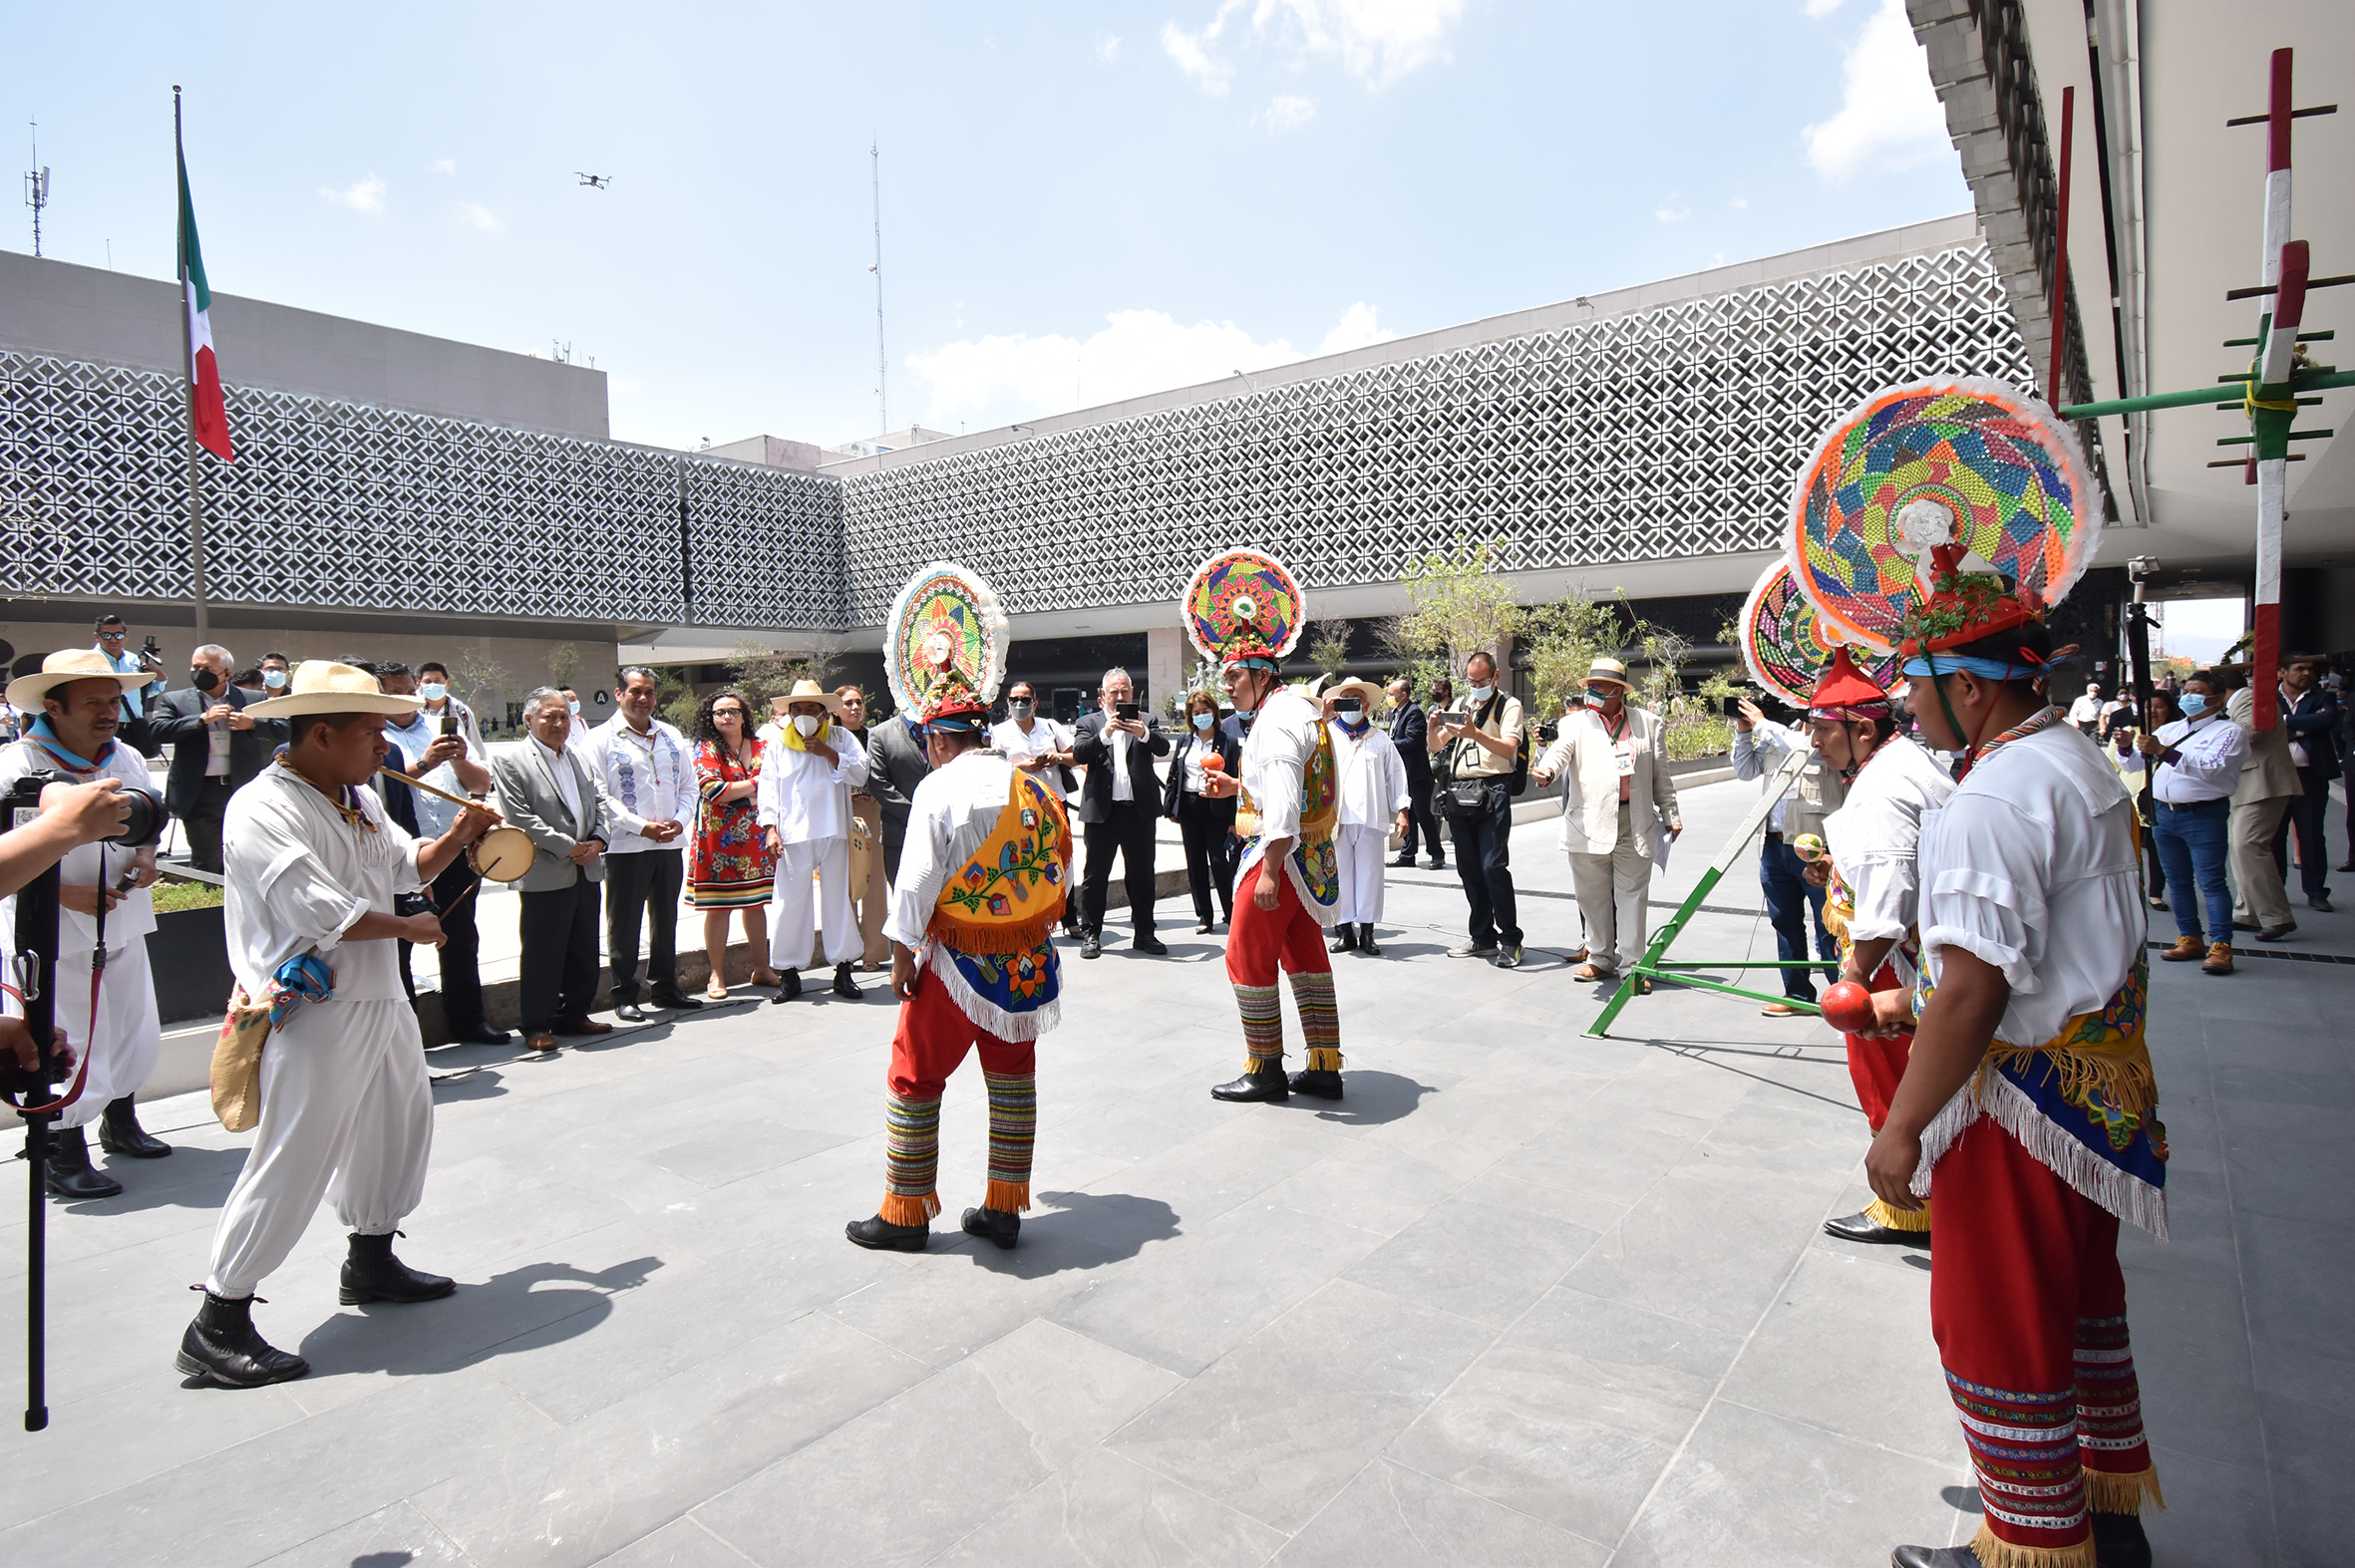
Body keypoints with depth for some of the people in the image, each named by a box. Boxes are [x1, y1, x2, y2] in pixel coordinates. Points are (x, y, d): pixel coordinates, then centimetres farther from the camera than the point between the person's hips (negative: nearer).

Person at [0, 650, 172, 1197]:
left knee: (135, 1033, 17)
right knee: (68, 1047, 1)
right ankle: (64, 1157, 17)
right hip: (53, 935, -6)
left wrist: (146, 858, -2)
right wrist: (65, 894, -23)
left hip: (123, 925, 7)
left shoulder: (129, 760, 5)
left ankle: (121, 1124, 38)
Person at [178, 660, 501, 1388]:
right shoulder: (262, 809, -18)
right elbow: (322, 911, -25)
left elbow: (408, 866, 20)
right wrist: (410, 928, -11)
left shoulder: (361, 802, 9)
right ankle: (218, 1324, 13)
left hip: (381, 999, 10)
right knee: (291, 1163, -3)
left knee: (400, 1124, 20)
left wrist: (457, 837, 1)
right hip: (316, 1010, -9)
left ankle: (371, 1260, 39)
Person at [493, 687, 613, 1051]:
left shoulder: (578, 757, 15)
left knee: (584, 952, 13)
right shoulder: (508, 758, -5)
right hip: (545, 875, -6)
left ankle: (573, 1014, 26)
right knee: (542, 954, 1)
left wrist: (598, 840, -3)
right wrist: (568, 848, -13)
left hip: (586, 871, 6)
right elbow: (520, 816, -12)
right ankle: (536, 1025, 13)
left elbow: (599, 802, 16)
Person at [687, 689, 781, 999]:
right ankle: (717, 975, 7)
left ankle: (761, 968, 17)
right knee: (718, 906, -1)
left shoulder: (761, 747, 11)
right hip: (720, 839, -4)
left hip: (756, 836, 4)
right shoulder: (705, 749, -1)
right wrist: (755, 783, -9)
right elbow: (712, 790, -14)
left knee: (756, 903, 8)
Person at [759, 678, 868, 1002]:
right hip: (793, 835, 0)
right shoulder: (778, 746, 10)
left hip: (833, 832, 0)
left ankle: (843, 970, 14)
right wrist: (771, 828, -6)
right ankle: (789, 972, 10)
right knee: (791, 900, 0)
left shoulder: (839, 738, 10)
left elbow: (860, 774, -1)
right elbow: (768, 788, 5)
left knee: (838, 897, 6)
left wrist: (829, 753, -12)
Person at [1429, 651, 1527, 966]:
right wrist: (1433, 728, -6)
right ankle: (1483, 938, 17)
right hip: (1459, 794, 6)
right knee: (1468, 868, 8)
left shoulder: (1509, 705, 2)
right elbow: (1435, 748, 16)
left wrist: (1475, 734, -27)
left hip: (1492, 792, -6)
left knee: (1493, 866, -12)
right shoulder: (1462, 706, 19)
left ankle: (1510, 940, -3)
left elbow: (1508, 748, -13)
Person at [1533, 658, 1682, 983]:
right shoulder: (1576, 723, 8)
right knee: (1593, 895, 8)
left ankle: (1633, 964, 11)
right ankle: (1600, 959, 23)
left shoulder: (1648, 724, 12)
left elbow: (1660, 775, 16)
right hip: (1589, 824, 0)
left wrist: (1670, 815, 16)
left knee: (1631, 894, 2)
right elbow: (1560, 750, -12)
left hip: (1635, 823, 0)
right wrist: (1546, 771, -34)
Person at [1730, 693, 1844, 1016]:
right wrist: (1744, 732, 4)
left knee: (1829, 928, 2)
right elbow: (1746, 769, 17)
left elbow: (1809, 750, -25)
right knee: (1785, 924, 14)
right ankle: (1797, 993, 26)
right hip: (1775, 845, 7)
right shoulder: (1779, 729, 14)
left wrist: (1763, 725, -17)